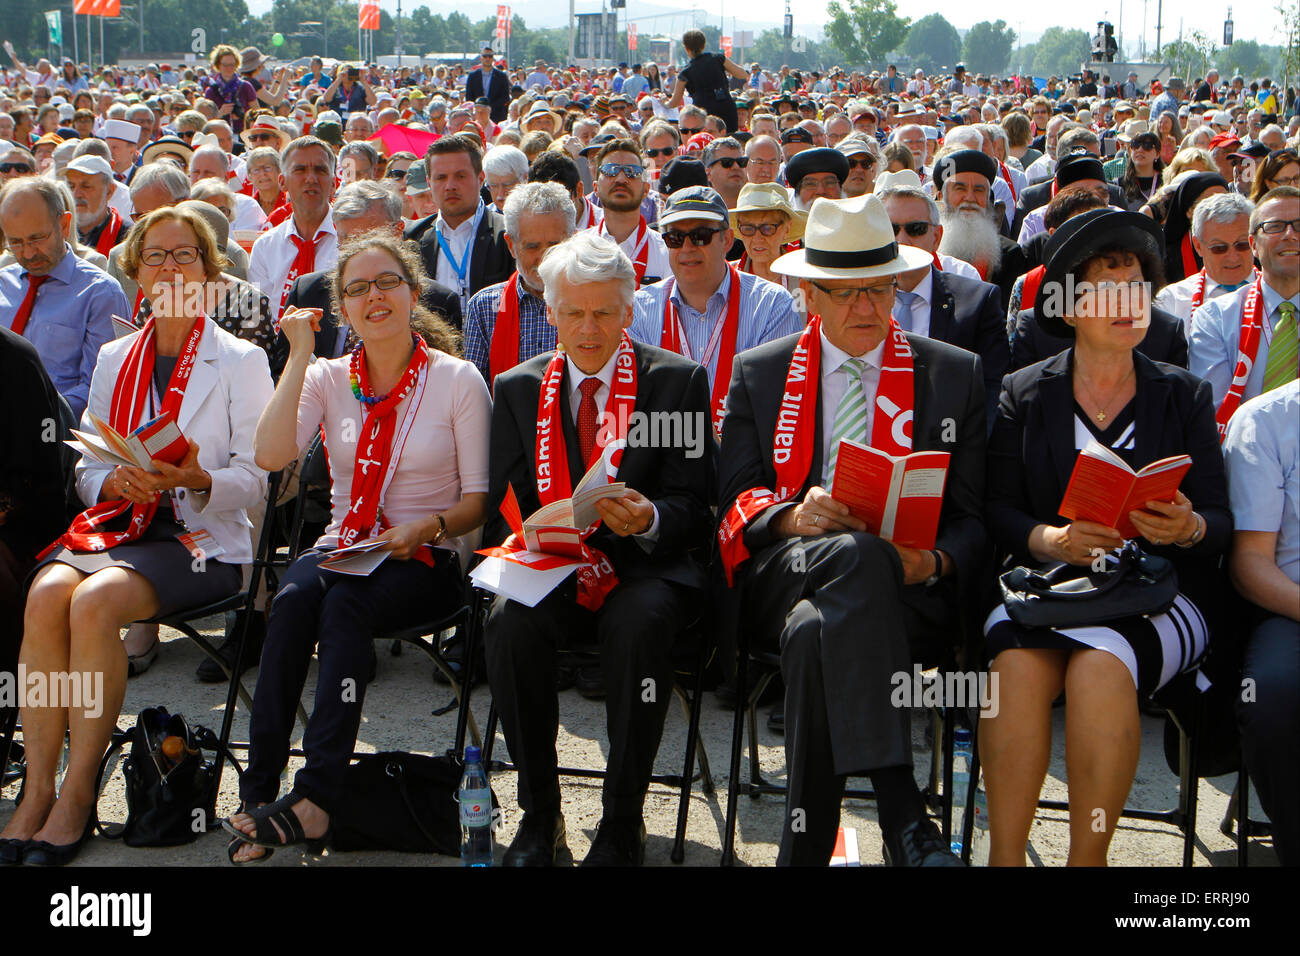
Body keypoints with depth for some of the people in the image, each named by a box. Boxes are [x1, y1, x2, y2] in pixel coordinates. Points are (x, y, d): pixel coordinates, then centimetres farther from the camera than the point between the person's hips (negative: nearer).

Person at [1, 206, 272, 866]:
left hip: (200, 538, -4)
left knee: (94, 602, -32)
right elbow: (86, 470, 16)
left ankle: (78, 794, -23)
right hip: (114, 524, 4)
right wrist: (116, 482, -7)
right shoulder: (114, 359, 18)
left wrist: (197, 480, -19)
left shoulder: (241, 361, 5)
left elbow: (254, 481, 0)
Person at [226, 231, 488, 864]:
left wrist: (426, 528, -19)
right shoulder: (329, 378, 10)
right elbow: (271, 455, -9)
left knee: (344, 603, -33)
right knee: (294, 596, -31)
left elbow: (478, 499, 0)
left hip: (427, 560, -3)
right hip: (342, 548, 3)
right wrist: (299, 357, -7)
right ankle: (258, 785, -29)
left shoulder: (458, 380, 1)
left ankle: (316, 795, -34)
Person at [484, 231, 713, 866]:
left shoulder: (677, 380, 5)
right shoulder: (518, 388, 13)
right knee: (510, 622, -30)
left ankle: (622, 824, -18)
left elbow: (690, 503, 0)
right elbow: (505, 500, 10)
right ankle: (540, 817, -13)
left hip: (647, 563, -2)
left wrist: (648, 519, -23)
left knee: (637, 625, -35)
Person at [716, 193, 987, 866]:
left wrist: (934, 562, -12)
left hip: (908, 589, 0)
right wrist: (794, 516, -14)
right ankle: (900, 814, -44)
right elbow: (735, 498, 10)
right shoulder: (758, 373, 17)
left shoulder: (956, 374, 15)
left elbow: (973, 515, 12)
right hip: (778, 577, 1)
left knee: (814, 630, -38)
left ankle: (805, 847, -32)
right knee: (855, 556, -38)